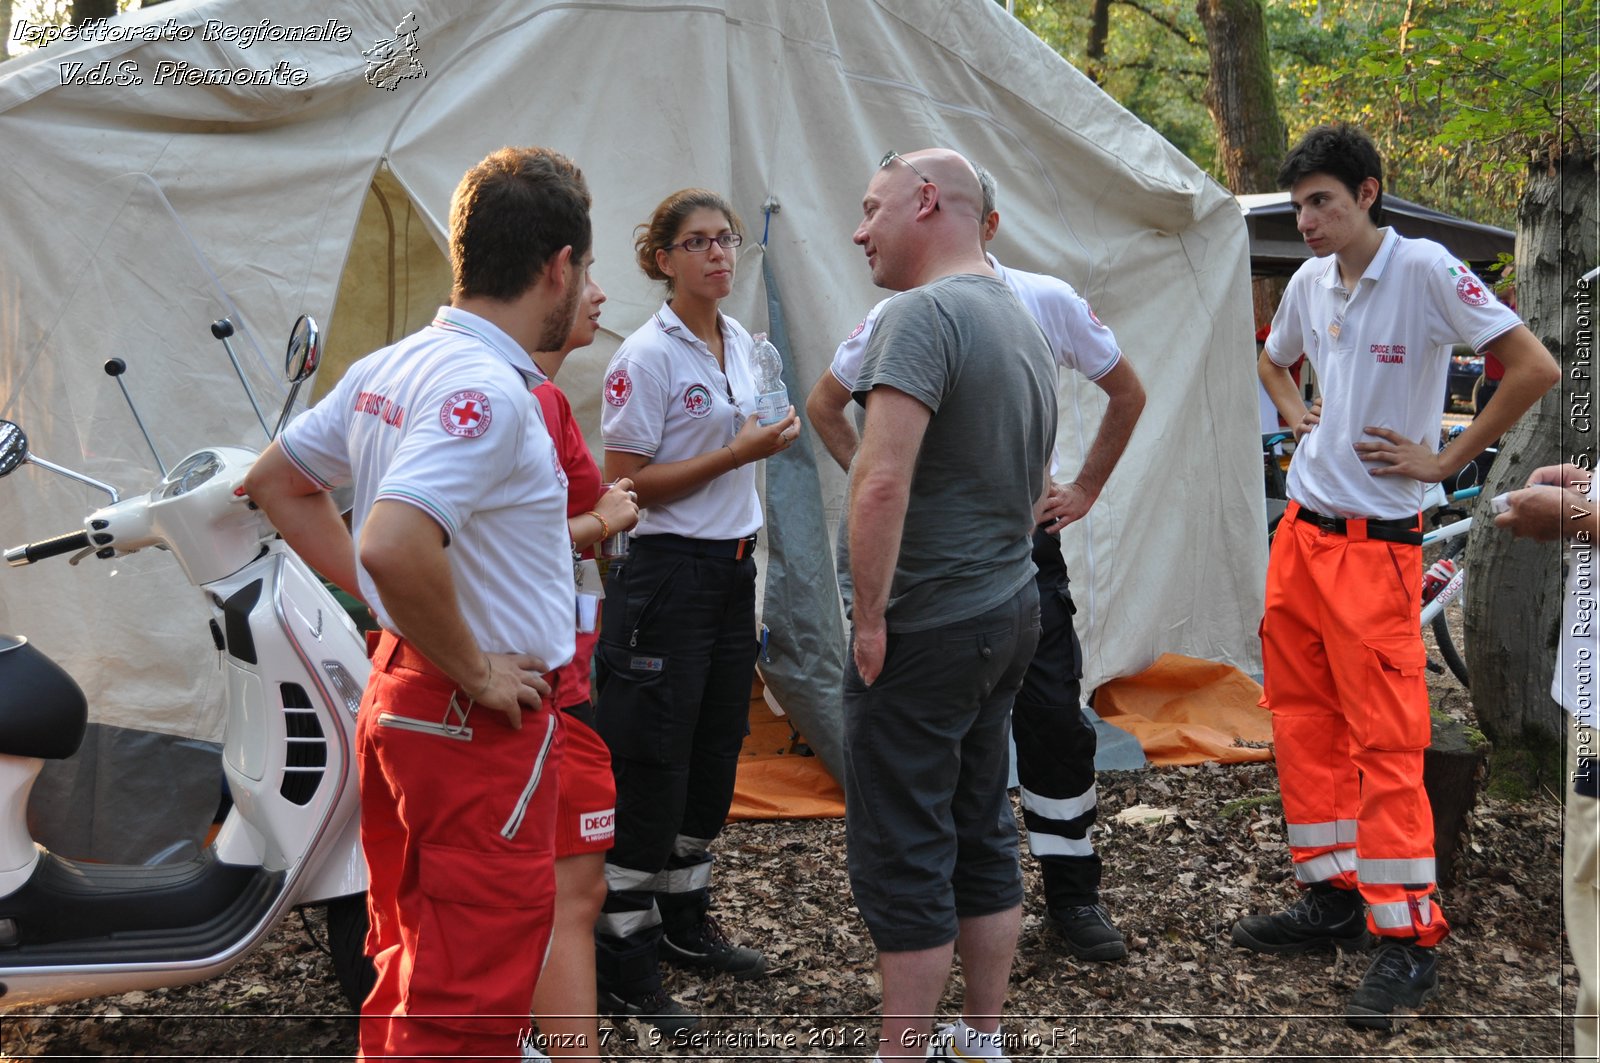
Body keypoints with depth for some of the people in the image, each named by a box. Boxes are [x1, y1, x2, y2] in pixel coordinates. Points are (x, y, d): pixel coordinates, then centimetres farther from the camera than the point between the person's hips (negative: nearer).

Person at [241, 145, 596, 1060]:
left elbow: (276, 482, 18)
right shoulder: (488, 390, -21)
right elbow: (393, 546, -34)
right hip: (483, 723, -10)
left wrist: (384, 600, 13)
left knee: (412, 973, 22)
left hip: (398, 694, 10)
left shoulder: (387, 369, 7)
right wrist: (476, 672, -20)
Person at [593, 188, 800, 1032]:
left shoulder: (740, 343, 11)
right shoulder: (646, 358, -13)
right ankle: (622, 963, 4)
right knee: (651, 766, -5)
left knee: (715, 756, 14)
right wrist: (739, 452, -19)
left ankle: (686, 922, 29)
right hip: (667, 575, -8)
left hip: (731, 571, 8)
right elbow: (623, 486, -16)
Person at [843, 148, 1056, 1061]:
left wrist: (870, 617, -19)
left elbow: (881, 482, -27)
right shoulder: (1026, 324, 13)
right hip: (1011, 615, 9)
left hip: (923, 631, -9)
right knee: (984, 835, 17)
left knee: (902, 857, 0)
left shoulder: (925, 314, -17)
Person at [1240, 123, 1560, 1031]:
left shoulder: (1425, 270, -12)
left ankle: (1409, 939, 2)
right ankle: (1332, 897, 24)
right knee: (1302, 719, 11)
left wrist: (1446, 460, -12)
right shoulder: (1309, 284, 8)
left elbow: (1534, 368, -17)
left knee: (1385, 736, -6)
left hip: (1375, 544, -7)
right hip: (1299, 530, 7)